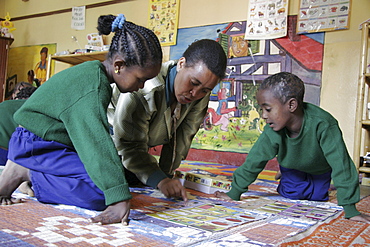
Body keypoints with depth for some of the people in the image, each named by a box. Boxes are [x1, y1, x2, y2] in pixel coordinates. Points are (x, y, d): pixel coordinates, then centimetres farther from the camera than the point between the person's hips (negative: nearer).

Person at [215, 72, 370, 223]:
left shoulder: (323, 125, -45)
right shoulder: (272, 131, -35)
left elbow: (341, 165, -43)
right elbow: (255, 160, -25)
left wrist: (350, 209, -42)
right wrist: (234, 193, -21)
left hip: (321, 168, -1)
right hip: (292, 167, 1)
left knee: (317, 198, 5)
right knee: (291, 195, -2)